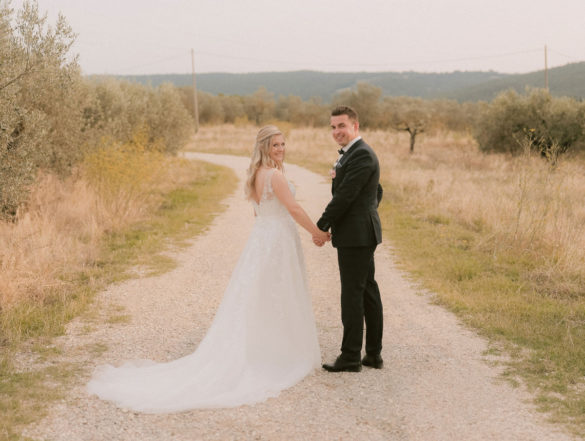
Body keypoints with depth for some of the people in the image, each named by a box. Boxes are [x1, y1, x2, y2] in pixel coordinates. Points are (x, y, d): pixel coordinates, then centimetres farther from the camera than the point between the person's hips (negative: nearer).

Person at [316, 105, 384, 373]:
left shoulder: (361, 155, -16)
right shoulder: (353, 154, 16)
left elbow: (344, 196, -20)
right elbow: (377, 192, 25)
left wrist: (321, 227, -13)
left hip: (355, 235, -11)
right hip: (361, 234, 11)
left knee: (352, 294, -5)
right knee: (368, 292, 12)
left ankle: (350, 357, 0)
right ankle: (374, 354, 18)